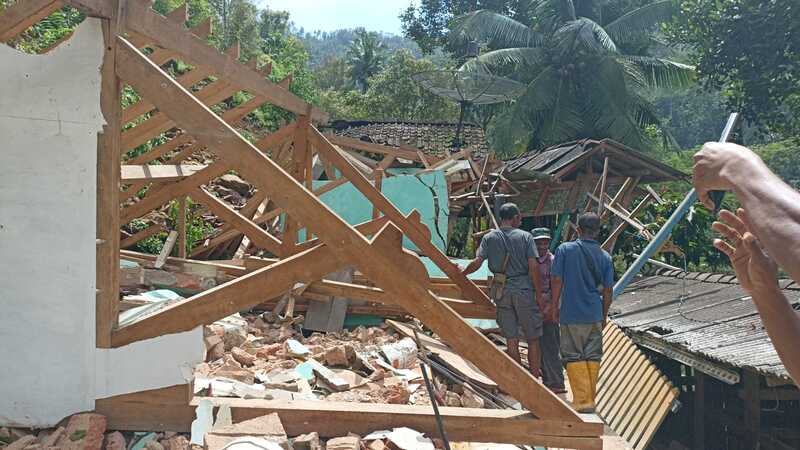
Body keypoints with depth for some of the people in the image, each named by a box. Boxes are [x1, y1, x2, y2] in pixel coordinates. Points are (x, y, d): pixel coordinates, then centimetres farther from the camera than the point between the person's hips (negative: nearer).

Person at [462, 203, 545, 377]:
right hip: (523, 289, -2)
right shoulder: (525, 236, -2)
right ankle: (535, 377, 13)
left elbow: (477, 262, -5)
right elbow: (533, 266, -8)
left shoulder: (489, 237, 3)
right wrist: (539, 293, -2)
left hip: (502, 292, 2)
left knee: (511, 339, 7)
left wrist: (462, 273, 13)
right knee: (532, 338, 10)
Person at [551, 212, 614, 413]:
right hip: (595, 315, 3)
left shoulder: (565, 249, -7)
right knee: (593, 357, 11)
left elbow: (556, 280, -6)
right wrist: (604, 316, 17)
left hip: (571, 315, -3)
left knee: (574, 357, 4)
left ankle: (582, 399, 2)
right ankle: (590, 398, 18)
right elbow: (608, 291, 5)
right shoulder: (605, 257, 2)